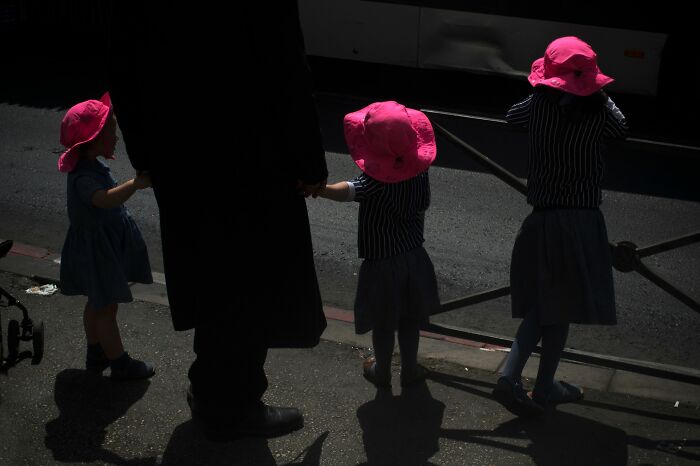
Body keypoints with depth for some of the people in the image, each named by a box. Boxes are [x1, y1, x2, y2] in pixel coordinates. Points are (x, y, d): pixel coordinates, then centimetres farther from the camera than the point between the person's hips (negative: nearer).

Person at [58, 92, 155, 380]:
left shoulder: (91, 166, 3)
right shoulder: (84, 176, -30)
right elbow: (105, 199, -50)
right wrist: (135, 184, -62)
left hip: (106, 244, 11)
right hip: (97, 249, -11)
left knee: (98, 303, 22)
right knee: (106, 308, 1)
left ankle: (96, 354, 36)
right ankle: (120, 363, 12)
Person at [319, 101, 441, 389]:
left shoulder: (376, 180, -25)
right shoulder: (419, 172, -7)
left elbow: (346, 192, -45)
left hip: (381, 260, -5)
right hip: (414, 254, 5)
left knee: (382, 322, 14)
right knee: (409, 320, 19)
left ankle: (382, 372, 31)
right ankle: (410, 370, 32)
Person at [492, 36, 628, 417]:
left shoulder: (538, 105, -3)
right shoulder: (597, 112, -9)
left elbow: (511, 115, 18)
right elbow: (621, 128, 12)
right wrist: (601, 98, 20)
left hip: (543, 219, 3)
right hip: (582, 219, -3)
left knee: (541, 306, 12)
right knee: (561, 308, 8)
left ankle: (510, 377, 0)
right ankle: (544, 386, 18)